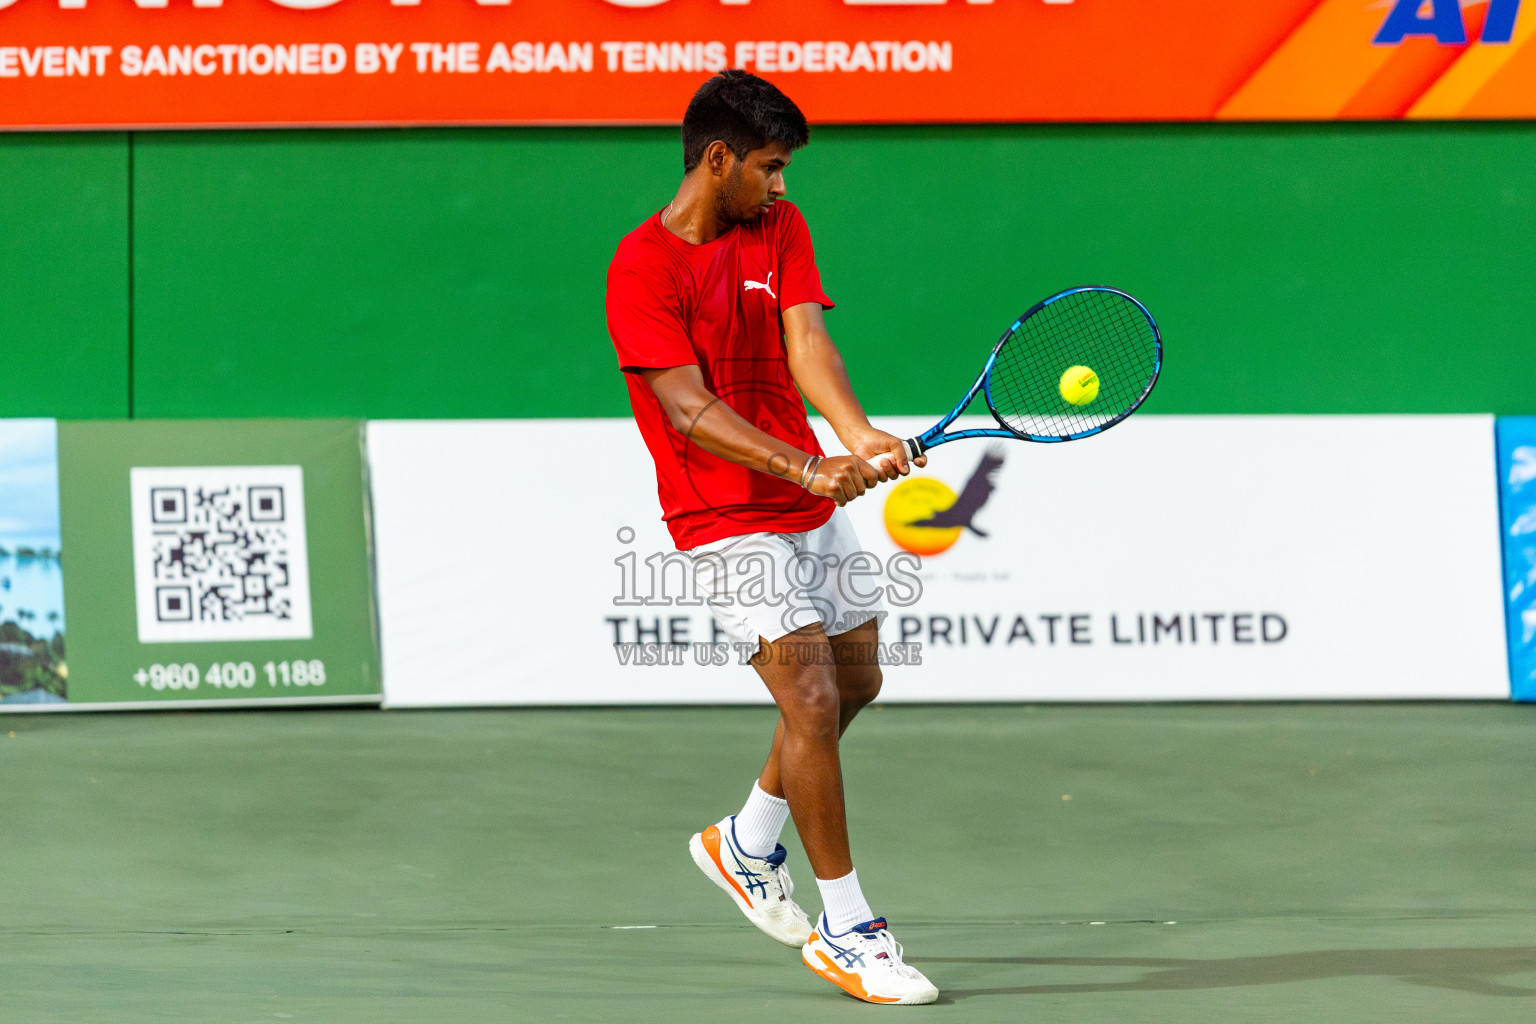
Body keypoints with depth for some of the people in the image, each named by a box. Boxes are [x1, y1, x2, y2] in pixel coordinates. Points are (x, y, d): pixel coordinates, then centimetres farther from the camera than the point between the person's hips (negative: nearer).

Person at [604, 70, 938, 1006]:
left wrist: (857, 437, -30)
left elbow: (806, 340, -10)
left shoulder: (780, 228, 5)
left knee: (856, 682, 18)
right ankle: (847, 930, -8)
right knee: (812, 699, -15)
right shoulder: (644, 269, -16)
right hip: (727, 520, -8)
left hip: (814, 504, 8)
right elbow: (690, 410, -24)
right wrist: (805, 467, -36)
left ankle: (748, 842, 40)